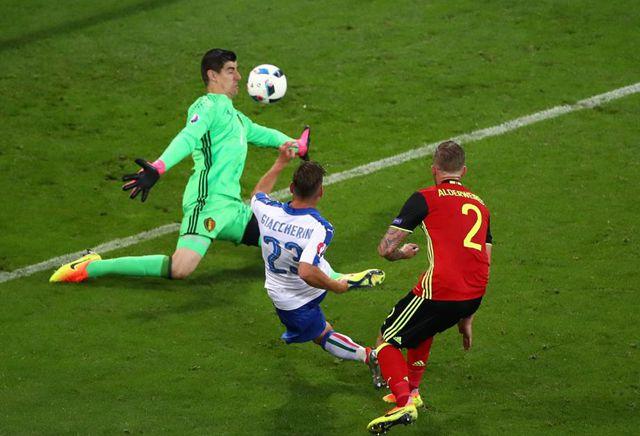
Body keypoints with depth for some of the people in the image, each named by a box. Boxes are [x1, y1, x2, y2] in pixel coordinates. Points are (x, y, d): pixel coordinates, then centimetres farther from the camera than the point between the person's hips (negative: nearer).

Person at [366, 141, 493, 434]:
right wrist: (466, 318, 29)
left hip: (441, 291, -6)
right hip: (474, 296, 7)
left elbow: (386, 249, -3)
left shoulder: (425, 198, 2)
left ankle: (404, 404, -12)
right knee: (423, 326, 36)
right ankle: (412, 391, 41)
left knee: (386, 342, 10)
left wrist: (403, 253, 23)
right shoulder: (479, 205, 21)